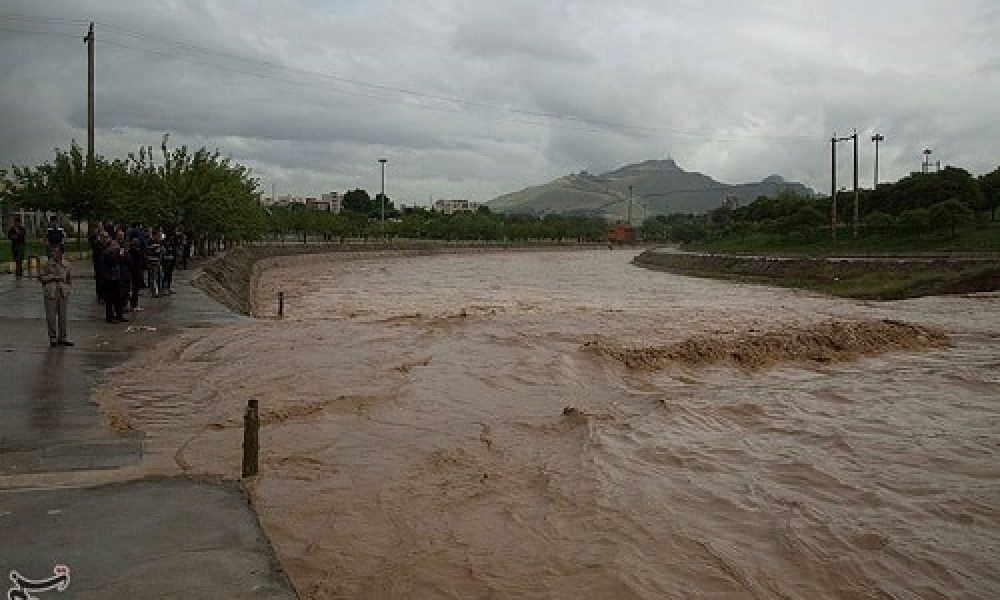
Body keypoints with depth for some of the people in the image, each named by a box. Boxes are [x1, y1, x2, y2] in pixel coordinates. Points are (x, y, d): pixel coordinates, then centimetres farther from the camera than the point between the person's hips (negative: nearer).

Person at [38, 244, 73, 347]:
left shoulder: (66, 265, 6)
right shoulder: (48, 264, -3)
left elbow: (69, 277, 20)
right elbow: (40, 277, -4)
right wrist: (52, 277, -14)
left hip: (63, 293, 3)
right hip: (51, 293, -3)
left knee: (62, 315, 7)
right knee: (51, 316, 0)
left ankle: (62, 338, 15)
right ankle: (53, 338, 8)